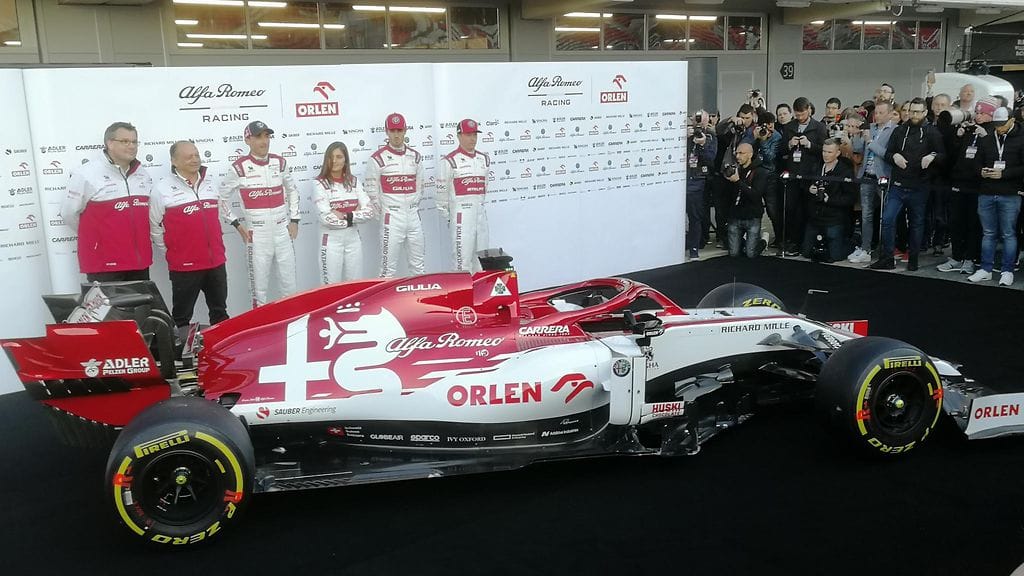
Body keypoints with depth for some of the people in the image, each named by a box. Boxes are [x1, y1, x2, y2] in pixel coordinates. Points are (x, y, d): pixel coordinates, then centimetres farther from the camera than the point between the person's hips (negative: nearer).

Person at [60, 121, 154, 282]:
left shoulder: (144, 175, 10)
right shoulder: (86, 174, -9)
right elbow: (69, 213, -3)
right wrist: (96, 235, 7)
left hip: (139, 263, 6)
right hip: (103, 264, -6)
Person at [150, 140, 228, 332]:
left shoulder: (211, 182, 8)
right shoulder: (163, 188, -7)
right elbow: (154, 225, 0)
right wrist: (169, 248, 3)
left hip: (216, 262, 5)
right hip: (184, 266, -5)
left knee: (220, 312, 16)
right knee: (182, 315, 7)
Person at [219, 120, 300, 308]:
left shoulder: (280, 163, 5)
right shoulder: (239, 168, -7)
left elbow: (292, 190, 19)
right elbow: (222, 198, 2)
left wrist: (294, 220, 12)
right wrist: (237, 225, -1)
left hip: (283, 231, 3)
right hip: (256, 234, -3)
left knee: (290, 284, 9)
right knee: (259, 286, 2)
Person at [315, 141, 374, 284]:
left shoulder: (354, 182, 6)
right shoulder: (320, 184, -8)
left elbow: (369, 211, -3)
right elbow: (327, 218, -18)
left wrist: (347, 216, -15)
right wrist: (355, 215, -10)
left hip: (353, 238, 4)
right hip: (332, 240, -4)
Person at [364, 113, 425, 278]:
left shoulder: (415, 156, 9)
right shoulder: (378, 158, -6)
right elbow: (370, 190, -4)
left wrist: (414, 207, 9)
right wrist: (383, 212, -1)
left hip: (413, 216, 5)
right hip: (391, 217, -5)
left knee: (418, 264, 13)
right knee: (389, 265, -3)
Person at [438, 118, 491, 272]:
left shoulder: (484, 159, 11)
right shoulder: (450, 161, -7)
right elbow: (442, 190, -3)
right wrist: (446, 216, 1)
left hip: (480, 211, 6)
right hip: (461, 212, -6)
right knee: (463, 257, -6)